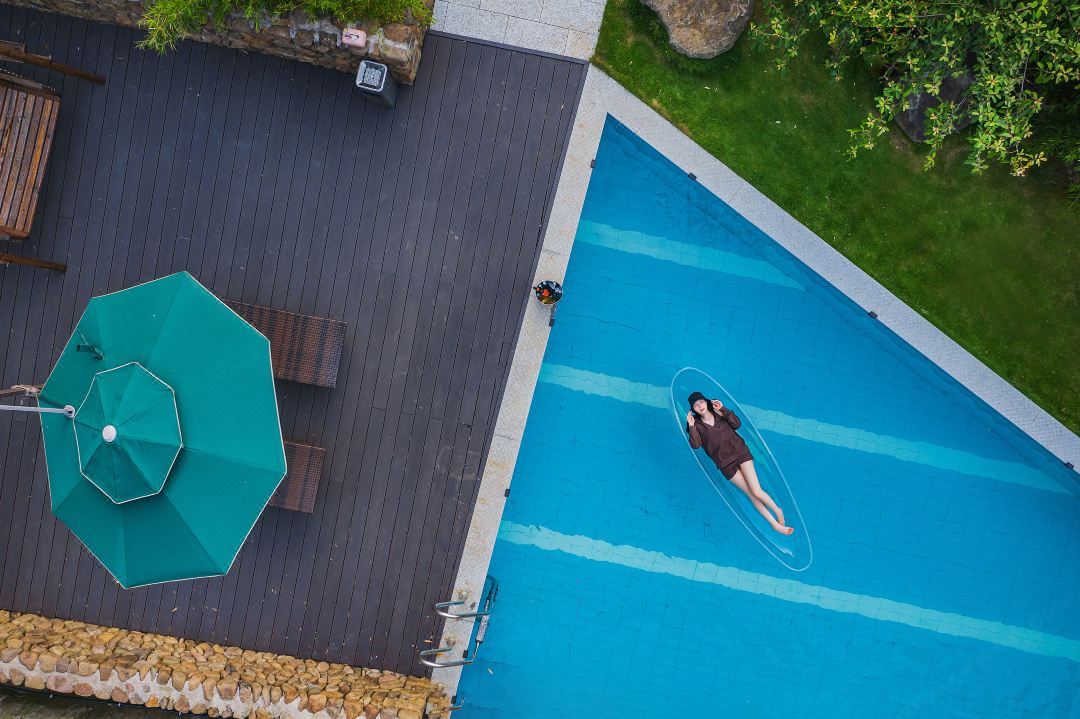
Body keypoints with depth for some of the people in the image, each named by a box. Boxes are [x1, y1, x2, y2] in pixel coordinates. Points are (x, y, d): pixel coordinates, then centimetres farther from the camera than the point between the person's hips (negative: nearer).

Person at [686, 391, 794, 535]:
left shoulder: (718, 414, 8)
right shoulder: (697, 425, 3)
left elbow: (737, 424, -3)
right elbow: (696, 445, -12)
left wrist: (723, 409, -10)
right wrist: (691, 426, -22)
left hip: (739, 452, 1)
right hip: (725, 463, -1)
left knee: (757, 492, -12)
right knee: (751, 494, -4)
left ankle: (778, 511, 13)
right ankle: (775, 524, 2)